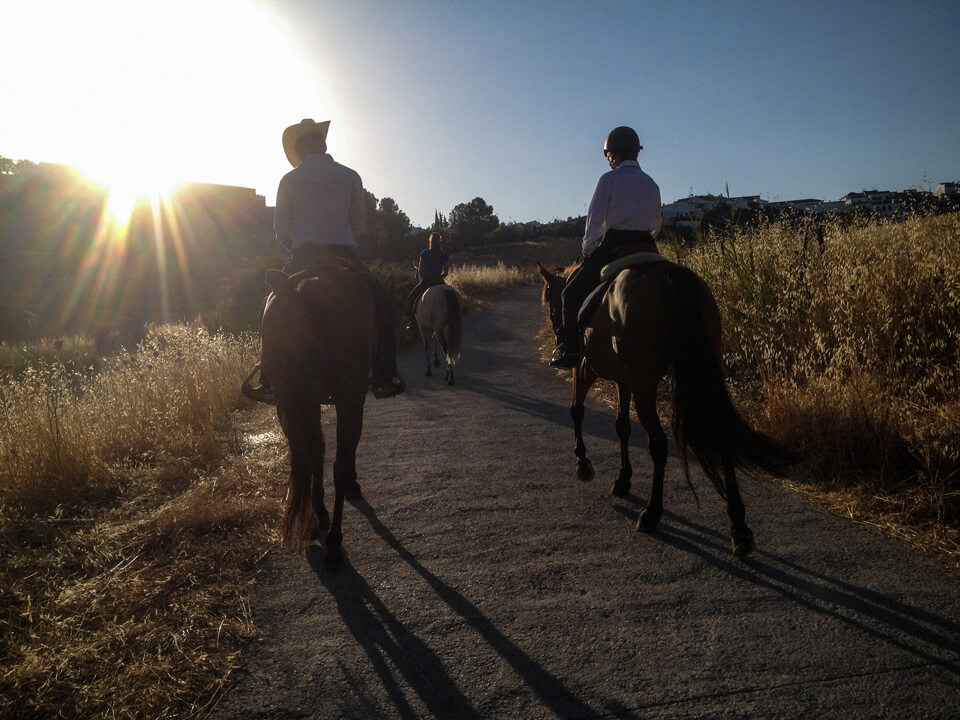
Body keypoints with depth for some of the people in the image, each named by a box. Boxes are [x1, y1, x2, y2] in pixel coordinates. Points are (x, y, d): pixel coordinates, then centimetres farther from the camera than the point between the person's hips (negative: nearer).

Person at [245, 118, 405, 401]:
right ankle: (384, 376, 8)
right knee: (382, 303, 18)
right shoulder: (350, 176, 7)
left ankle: (269, 381, 16)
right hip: (345, 258, 0)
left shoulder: (289, 180, 5)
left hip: (303, 259, 1)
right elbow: (358, 223, 10)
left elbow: (280, 229, 4)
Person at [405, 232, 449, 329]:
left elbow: (420, 270, -1)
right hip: (438, 281, 2)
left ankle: (411, 321, 7)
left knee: (410, 298, 15)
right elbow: (446, 272, 4)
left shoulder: (424, 253, -4)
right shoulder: (444, 256, 1)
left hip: (425, 281, -2)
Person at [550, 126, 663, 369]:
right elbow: (657, 223, 19)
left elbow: (595, 220, -6)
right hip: (647, 248, 6)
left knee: (573, 290, 5)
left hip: (613, 246, -6)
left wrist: (587, 251, 3)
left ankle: (570, 349, -3)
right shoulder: (651, 184, 15)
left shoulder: (609, 179, -3)